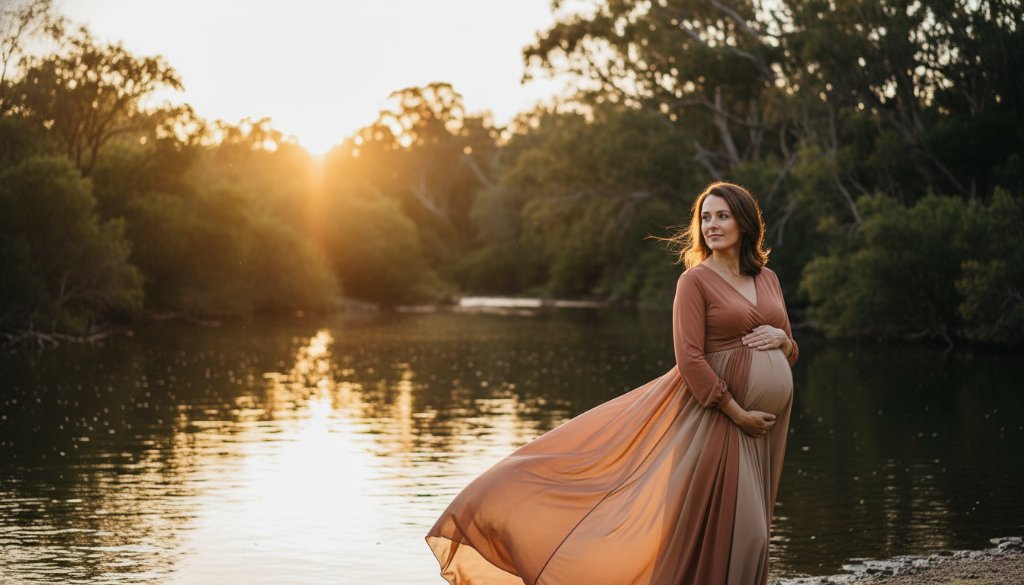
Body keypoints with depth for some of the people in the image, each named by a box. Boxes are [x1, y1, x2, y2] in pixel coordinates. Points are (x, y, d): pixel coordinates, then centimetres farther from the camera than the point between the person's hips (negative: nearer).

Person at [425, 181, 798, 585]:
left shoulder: (768, 279, 13)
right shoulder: (695, 280, -6)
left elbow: (789, 354, 19)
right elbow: (690, 359, -14)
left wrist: (782, 339, -5)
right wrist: (737, 413, -17)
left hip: (766, 420, 6)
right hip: (717, 412, -6)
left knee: (744, 528, 11)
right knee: (709, 529, -5)